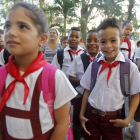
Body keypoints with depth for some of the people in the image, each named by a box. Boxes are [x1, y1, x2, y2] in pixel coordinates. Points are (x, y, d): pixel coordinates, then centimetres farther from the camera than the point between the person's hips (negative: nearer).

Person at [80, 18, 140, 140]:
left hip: (113, 119, -1)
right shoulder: (94, 65, -4)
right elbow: (87, 91, 3)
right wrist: (81, 115, 3)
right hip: (91, 116, 2)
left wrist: (127, 120, -8)